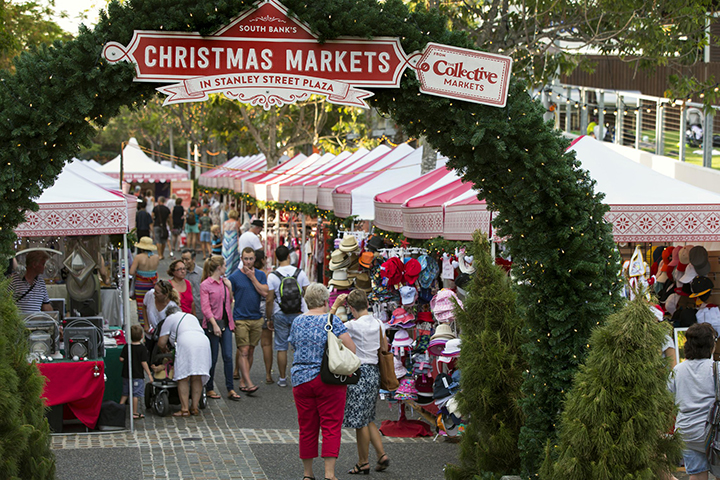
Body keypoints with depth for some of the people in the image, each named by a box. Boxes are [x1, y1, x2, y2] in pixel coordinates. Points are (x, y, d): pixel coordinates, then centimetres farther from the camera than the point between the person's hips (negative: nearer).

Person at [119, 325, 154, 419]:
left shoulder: (126, 347, 1)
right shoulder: (142, 349, -11)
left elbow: (121, 359, 0)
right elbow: (144, 363, -14)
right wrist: (149, 374, -8)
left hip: (126, 375, 5)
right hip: (138, 375, -5)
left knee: (125, 394, 17)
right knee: (136, 394, 1)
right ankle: (135, 413, 5)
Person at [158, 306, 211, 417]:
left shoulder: (170, 319, 21)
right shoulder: (192, 317, 38)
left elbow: (161, 343, 17)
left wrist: (165, 351, 39)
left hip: (185, 342, -5)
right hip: (203, 341, 5)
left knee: (183, 378, -3)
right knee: (197, 378, 7)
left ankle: (185, 409, -8)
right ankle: (194, 407, 4)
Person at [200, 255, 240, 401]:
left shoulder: (225, 282, 10)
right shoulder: (205, 285, -7)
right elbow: (205, 308, -11)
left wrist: (229, 288, 3)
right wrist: (215, 325, -18)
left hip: (226, 323, 5)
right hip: (212, 324, -5)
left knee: (228, 356, -1)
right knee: (213, 358, 1)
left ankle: (230, 389, 2)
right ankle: (209, 388, 14)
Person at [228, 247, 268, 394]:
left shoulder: (260, 275, 6)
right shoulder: (235, 276, -2)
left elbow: (264, 293, -8)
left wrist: (252, 277, -11)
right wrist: (229, 319, -6)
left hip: (256, 319, 4)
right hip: (240, 319, -4)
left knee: (250, 351, 8)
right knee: (243, 351, -11)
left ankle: (242, 380, 18)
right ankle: (248, 383, -16)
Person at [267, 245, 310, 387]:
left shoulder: (272, 276, -6)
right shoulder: (300, 273, -3)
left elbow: (269, 300, -5)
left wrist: (269, 318, 5)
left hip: (280, 315, -1)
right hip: (298, 314, 1)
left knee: (281, 348, 5)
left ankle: (282, 378, 9)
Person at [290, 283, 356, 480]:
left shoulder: (297, 322, 6)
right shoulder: (331, 320, -9)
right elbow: (351, 348, -14)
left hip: (301, 380, 4)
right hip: (329, 382, -4)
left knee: (307, 428, 11)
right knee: (331, 427, -2)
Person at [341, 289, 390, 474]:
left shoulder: (354, 325, -16)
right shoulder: (377, 324, 5)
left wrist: (336, 305, -4)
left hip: (359, 373, -8)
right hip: (374, 372, 8)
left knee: (360, 421, 2)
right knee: (368, 420, 17)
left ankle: (363, 462, 9)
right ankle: (382, 455, 11)